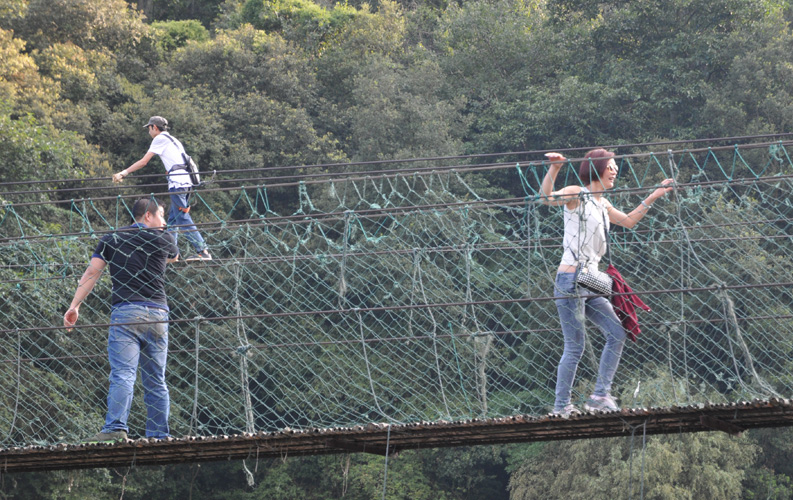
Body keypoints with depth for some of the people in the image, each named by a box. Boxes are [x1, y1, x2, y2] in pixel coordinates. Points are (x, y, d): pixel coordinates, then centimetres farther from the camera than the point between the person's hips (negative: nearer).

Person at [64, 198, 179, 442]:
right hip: (157, 311, 2)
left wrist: (74, 306, 0)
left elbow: (92, 272, 2)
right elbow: (173, 258, 36)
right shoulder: (164, 238, 13)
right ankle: (159, 435, 3)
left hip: (125, 311, -2)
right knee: (156, 381, 7)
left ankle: (116, 428, -29)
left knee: (123, 374, -14)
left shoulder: (111, 239, 12)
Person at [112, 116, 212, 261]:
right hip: (186, 181, 9)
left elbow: (143, 162, 0)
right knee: (173, 218, 12)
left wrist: (123, 173, 8)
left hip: (177, 182, -9)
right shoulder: (172, 140, 27)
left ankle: (203, 251, -16)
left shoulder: (160, 139, 1)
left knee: (183, 219, -10)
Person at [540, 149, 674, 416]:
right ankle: (561, 406, -1)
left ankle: (600, 395, 5)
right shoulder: (576, 194, -6)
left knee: (617, 334, 2)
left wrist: (654, 197, 29)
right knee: (575, 346, -8)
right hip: (570, 280, -9)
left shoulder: (602, 204, 19)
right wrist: (554, 169, -40)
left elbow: (628, 221, 32)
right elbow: (547, 198, -24)